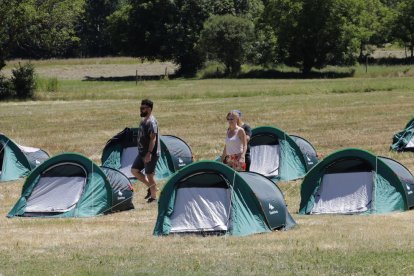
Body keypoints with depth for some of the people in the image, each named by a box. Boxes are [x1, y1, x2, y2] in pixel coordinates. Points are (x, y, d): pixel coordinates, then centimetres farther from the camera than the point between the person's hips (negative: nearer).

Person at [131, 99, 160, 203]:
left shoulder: (151, 122, -18)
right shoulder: (143, 120, 12)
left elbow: (153, 138, -24)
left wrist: (149, 153, -29)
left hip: (151, 154, -10)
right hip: (142, 152, 10)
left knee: (149, 174, -2)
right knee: (134, 170, 9)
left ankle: (153, 197, 11)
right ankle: (150, 186, 19)